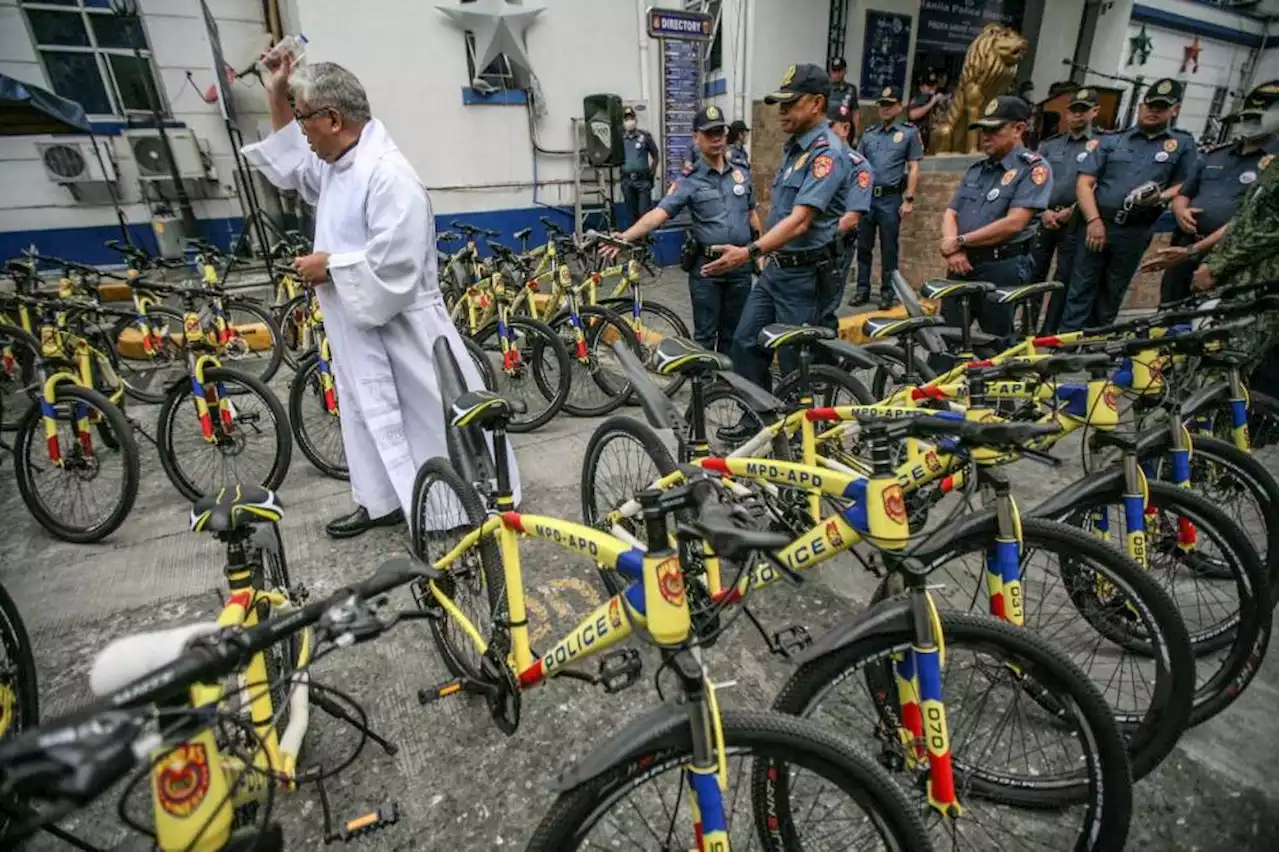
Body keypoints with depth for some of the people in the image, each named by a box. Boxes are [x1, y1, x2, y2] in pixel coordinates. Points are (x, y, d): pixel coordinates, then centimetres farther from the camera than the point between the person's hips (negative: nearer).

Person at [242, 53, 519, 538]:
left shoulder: (388, 175, -22)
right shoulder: (335, 165, 9)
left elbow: (392, 267, -28)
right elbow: (290, 162, 32)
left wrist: (329, 266, -14)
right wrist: (276, 95, 20)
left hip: (399, 327, -10)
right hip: (356, 323, 10)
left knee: (434, 416, 0)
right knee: (369, 412, 17)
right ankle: (381, 502, 33)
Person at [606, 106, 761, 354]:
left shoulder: (742, 174, 8)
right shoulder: (690, 182, -5)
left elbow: (752, 214, 16)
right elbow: (659, 213, -16)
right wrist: (624, 237, -31)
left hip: (740, 265, 3)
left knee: (733, 332, 12)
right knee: (705, 334, 3)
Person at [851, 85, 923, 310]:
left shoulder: (909, 132, 5)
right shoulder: (869, 133, 14)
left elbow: (914, 168, 1)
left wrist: (909, 199, -7)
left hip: (891, 198, -3)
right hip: (866, 197, 4)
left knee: (888, 249, 1)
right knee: (863, 246, 6)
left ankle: (888, 292, 8)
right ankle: (862, 289, 15)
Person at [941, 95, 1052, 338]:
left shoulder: (1033, 168, -4)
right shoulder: (975, 169, 17)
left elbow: (1014, 223, -16)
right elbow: (950, 214, 9)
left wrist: (959, 241, -11)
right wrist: (953, 251, -11)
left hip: (1001, 268, -6)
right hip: (961, 266, 6)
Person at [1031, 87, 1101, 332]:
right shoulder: (1049, 145, 14)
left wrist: (1072, 211, -15)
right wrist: (1044, 211, -6)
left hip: (1076, 222, -3)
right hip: (1044, 217, 3)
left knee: (1065, 280, 0)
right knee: (1033, 275, 1)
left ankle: (1049, 332, 6)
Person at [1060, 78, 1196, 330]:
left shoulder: (1183, 143, 10)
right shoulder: (1112, 140, 10)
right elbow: (1084, 182, 2)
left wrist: (1161, 197, -13)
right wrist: (1094, 220, -11)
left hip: (1135, 233, 1)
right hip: (1098, 224, -1)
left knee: (1111, 295, 9)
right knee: (1081, 291, -3)